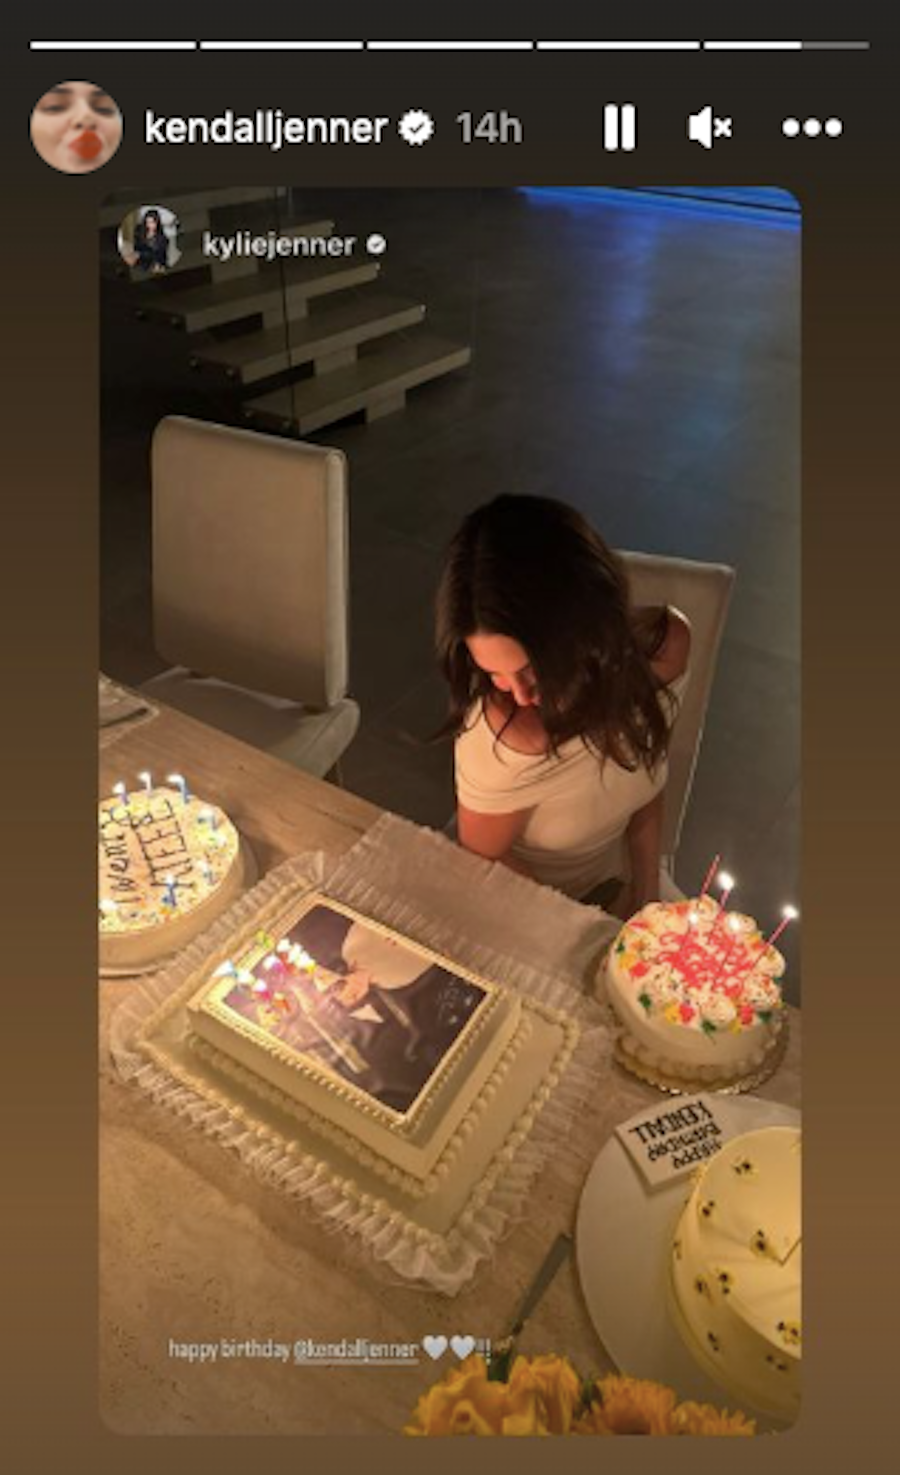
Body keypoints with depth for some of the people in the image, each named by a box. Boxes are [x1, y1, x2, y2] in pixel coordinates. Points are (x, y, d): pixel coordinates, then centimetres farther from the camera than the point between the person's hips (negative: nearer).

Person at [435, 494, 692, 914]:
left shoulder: (666, 644, -21)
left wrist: (646, 893, -4)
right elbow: (482, 859, -16)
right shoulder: (507, 737, -35)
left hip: (617, 879, 3)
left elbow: (648, 779, -3)